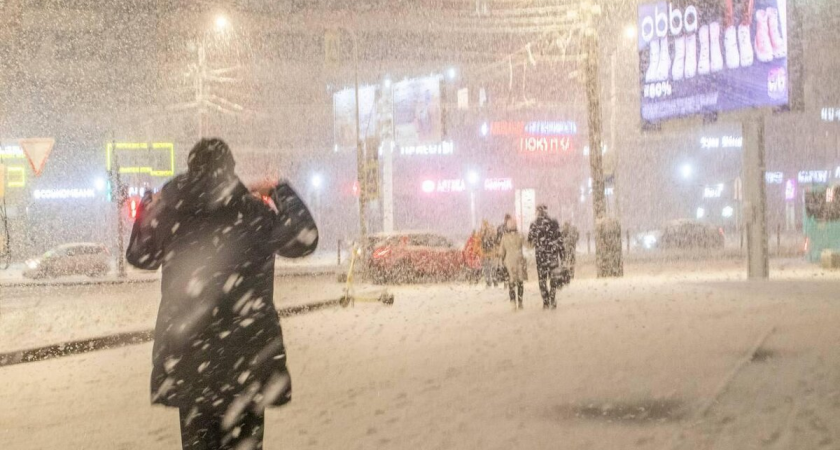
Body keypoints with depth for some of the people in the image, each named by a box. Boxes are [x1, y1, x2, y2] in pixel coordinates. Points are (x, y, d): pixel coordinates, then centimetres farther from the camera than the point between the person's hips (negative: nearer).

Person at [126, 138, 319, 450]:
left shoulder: (170, 209, -2)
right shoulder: (254, 211, -9)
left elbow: (141, 256, 14)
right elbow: (304, 240, 3)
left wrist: (146, 212, 29)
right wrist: (282, 194, 14)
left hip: (186, 338, 2)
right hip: (244, 341, -2)